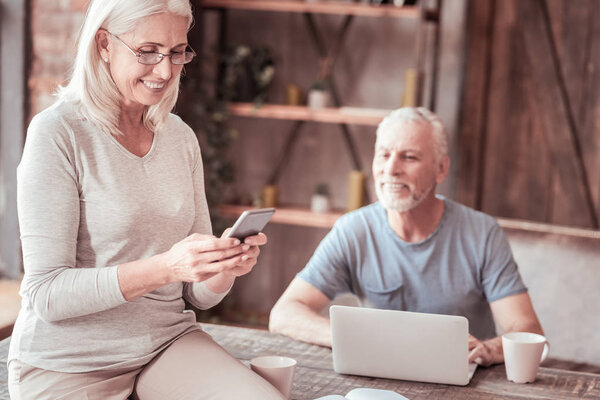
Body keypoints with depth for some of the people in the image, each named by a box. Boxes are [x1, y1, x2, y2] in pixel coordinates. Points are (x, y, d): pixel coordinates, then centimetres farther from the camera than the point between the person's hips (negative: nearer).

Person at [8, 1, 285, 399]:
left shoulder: (182, 138, 7)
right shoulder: (57, 132, -11)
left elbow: (200, 293, 9)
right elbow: (47, 295, -16)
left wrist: (227, 266, -15)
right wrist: (166, 267, -28)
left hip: (168, 342, 4)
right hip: (69, 363, -4)